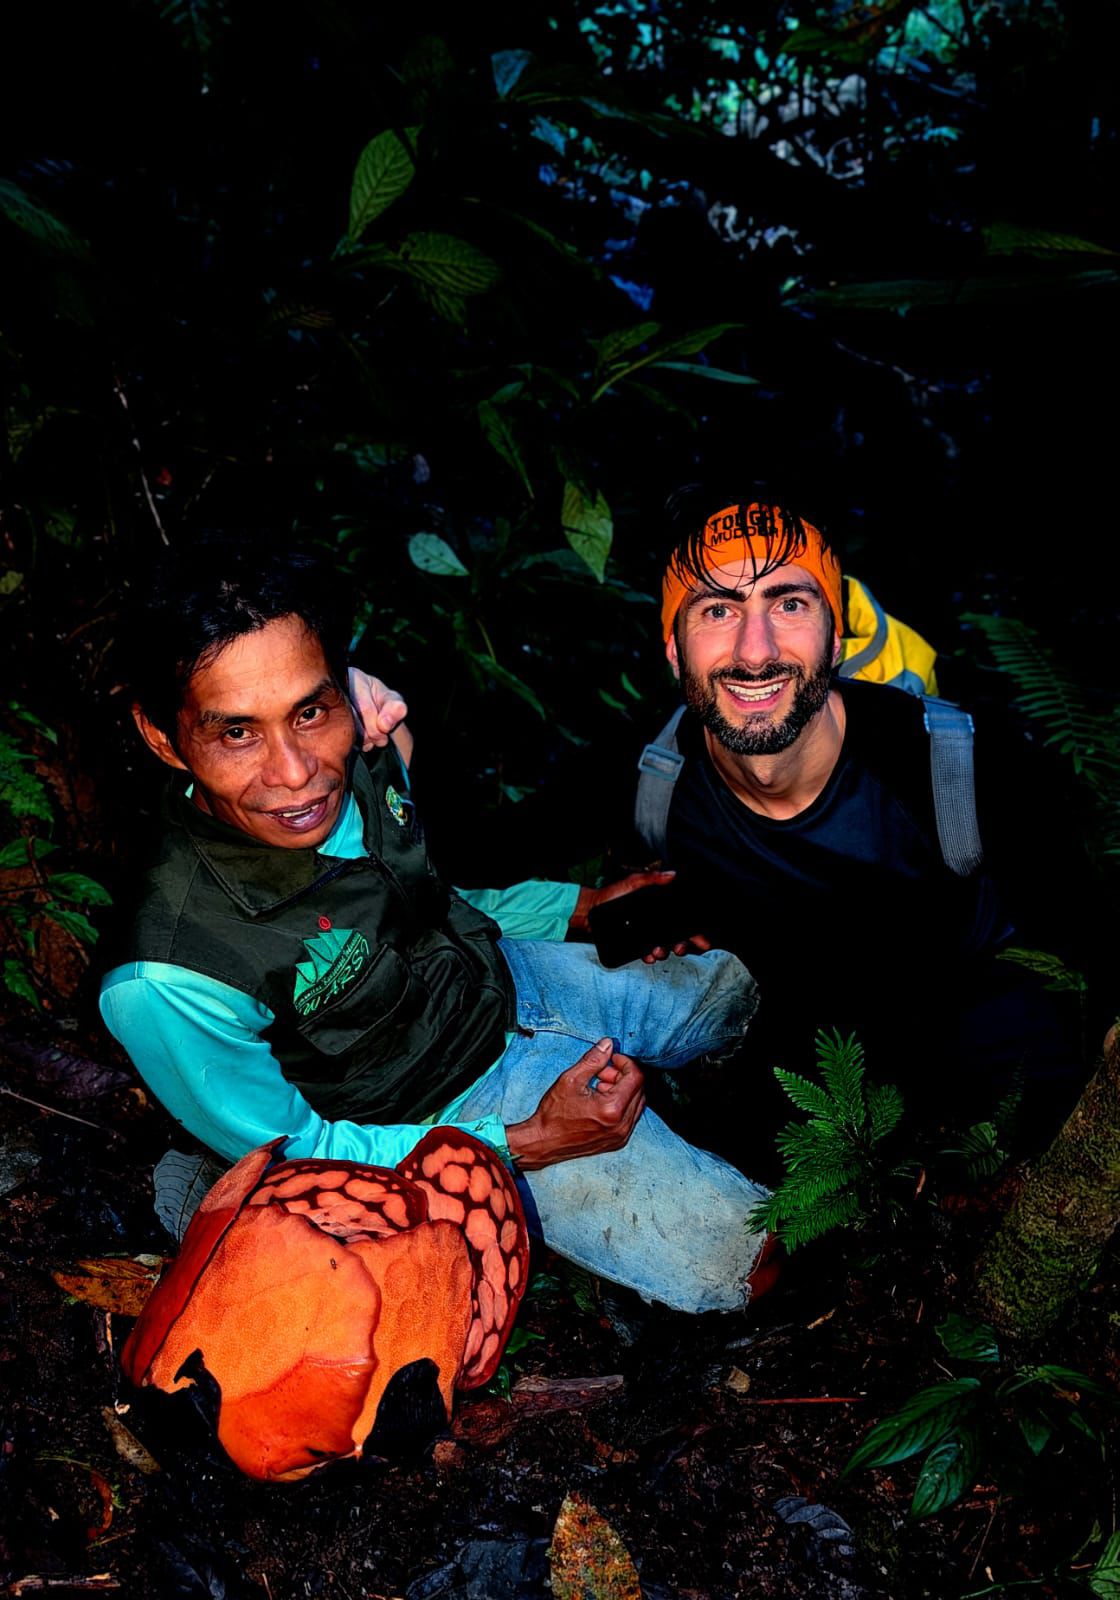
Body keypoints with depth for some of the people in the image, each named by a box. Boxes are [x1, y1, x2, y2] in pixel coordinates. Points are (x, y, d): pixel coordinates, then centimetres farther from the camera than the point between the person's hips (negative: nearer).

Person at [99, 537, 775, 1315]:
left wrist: (575, 907, 2)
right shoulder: (170, 984, -38)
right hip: (456, 1118, -5)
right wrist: (523, 1145, -23)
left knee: (734, 989, 20)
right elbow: (292, 1149, -19)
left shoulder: (360, 752, -20)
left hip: (512, 977, 6)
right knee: (737, 1263, -7)